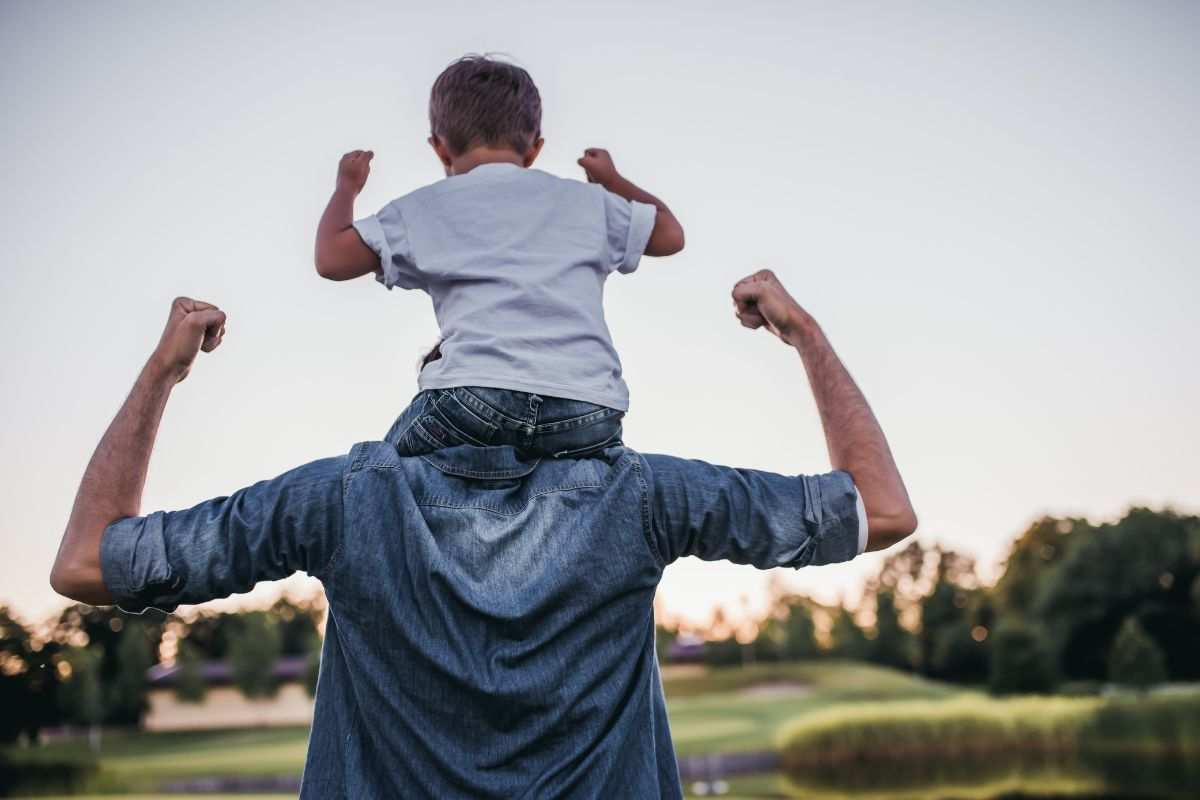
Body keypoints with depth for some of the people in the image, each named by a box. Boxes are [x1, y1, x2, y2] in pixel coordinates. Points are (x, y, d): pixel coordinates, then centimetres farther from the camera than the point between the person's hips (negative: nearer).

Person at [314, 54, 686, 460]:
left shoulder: (425, 209, 17)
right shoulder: (585, 200, 22)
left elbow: (331, 259, 17)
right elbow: (670, 235, 36)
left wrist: (346, 187, 37)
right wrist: (613, 181, 54)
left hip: (476, 397, -1)